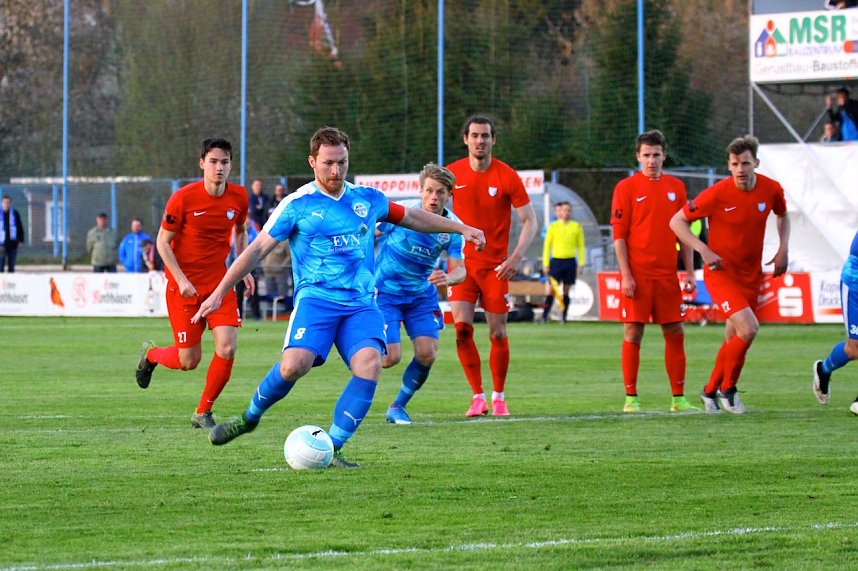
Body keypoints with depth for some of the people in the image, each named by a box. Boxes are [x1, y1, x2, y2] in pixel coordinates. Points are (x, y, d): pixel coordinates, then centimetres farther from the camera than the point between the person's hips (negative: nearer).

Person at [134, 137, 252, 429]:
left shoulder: (239, 197, -2)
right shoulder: (183, 198, -15)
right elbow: (162, 242, -8)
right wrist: (181, 279, -18)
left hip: (219, 282, 4)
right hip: (184, 284, -3)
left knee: (227, 348, -13)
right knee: (189, 360, -1)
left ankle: (203, 413, 6)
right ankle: (150, 354, 35)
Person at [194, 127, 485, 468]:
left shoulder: (367, 199, 13)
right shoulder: (297, 205, 1)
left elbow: (412, 218, 30)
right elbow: (257, 250, 2)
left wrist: (462, 228, 32)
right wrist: (219, 294, -2)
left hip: (361, 302, 3)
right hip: (315, 297, -3)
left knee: (369, 364, -24)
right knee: (294, 365, -27)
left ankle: (332, 449, -16)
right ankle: (249, 418, 2)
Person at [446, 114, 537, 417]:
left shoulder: (507, 176, -6)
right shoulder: (452, 173, -1)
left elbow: (530, 221, -3)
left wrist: (516, 257, -16)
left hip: (495, 265, -1)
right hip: (462, 262, 1)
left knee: (498, 333, 2)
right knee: (462, 328, -12)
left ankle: (498, 397, 17)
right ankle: (478, 397, -2)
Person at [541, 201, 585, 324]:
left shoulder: (577, 226, 5)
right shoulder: (553, 226, 3)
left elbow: (581, 246, 9)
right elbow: (547, 246, 5)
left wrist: (581, 263, 3)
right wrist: (545, 264, 0)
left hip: (570, 261, 1)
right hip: (556, 260, -1)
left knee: (566, 291, 4)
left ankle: (564, 317, 9)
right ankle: (544, 317, -9)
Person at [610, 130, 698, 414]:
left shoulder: (676, 187, 10)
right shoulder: (626, 187, -2)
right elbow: (618, 234, -5)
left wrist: (689, 271, 8)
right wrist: (626, 275, -12)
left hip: (667, 274, 4)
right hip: (637, 275, -4)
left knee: (675, 333, 4)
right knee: (633, 333, -3)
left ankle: (678, 399, 10)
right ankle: (631, 399, 3)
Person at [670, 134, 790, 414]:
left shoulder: (771, 190, -5)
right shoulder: (717, 194, -19)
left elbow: (782, 215, 19)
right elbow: (677, 221, -10)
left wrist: (783, 249, 6)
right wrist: (704, 250, -21)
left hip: (751, 274, 5)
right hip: (721, 272, -5)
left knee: (734, 340, 12)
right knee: (748, 328, -22)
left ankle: (710, 391, 33)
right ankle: (727, 389, -2)